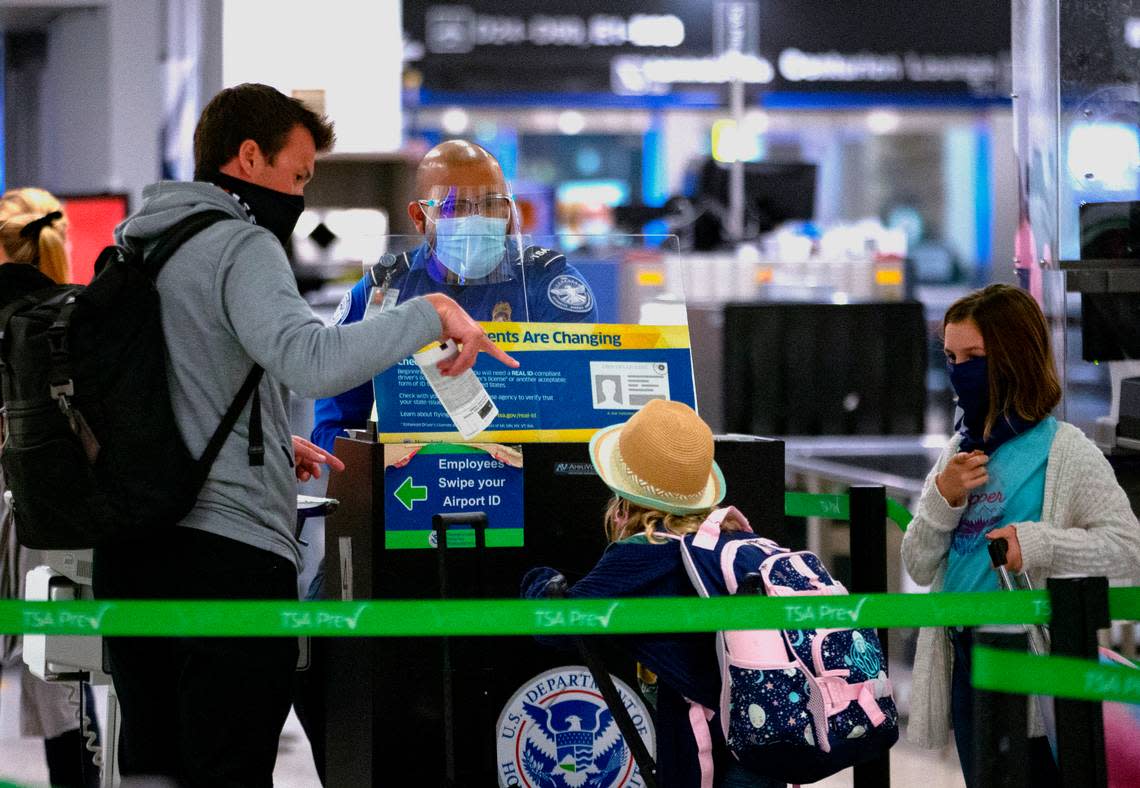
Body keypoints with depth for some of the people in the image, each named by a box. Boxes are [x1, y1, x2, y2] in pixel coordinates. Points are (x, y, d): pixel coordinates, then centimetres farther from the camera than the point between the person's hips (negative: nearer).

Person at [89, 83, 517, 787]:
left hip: (127, 555, 9)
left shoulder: (133, 250, 18)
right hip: (230, 543, -8)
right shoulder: (242, 247, -9)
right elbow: (311, 360, -26)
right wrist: (432, 314, -16)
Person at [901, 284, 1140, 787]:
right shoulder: (961, 451, 11)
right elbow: (919, 568, 12)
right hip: (965, 662, 7)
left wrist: (1038, 542, -27)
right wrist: (943, 499, -5)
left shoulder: (1065, 451, -8)